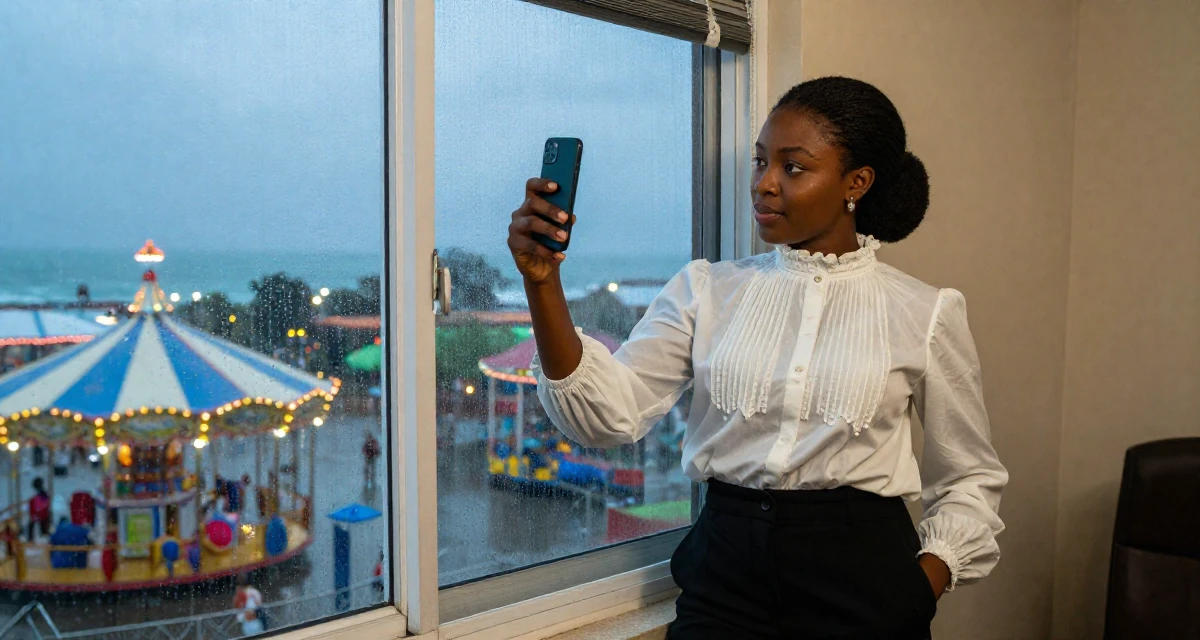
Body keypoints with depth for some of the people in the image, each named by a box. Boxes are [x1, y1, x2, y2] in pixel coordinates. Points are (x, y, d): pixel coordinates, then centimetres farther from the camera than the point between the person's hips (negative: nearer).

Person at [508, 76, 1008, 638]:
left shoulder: (923, 313, -2)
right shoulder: (706, 290, 1)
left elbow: (970, 478, 7)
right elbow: (610, 410, -11)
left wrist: (923, 588, -7)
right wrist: (543, 281, -22)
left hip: (863, 572, -1)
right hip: (724, 569, 1)